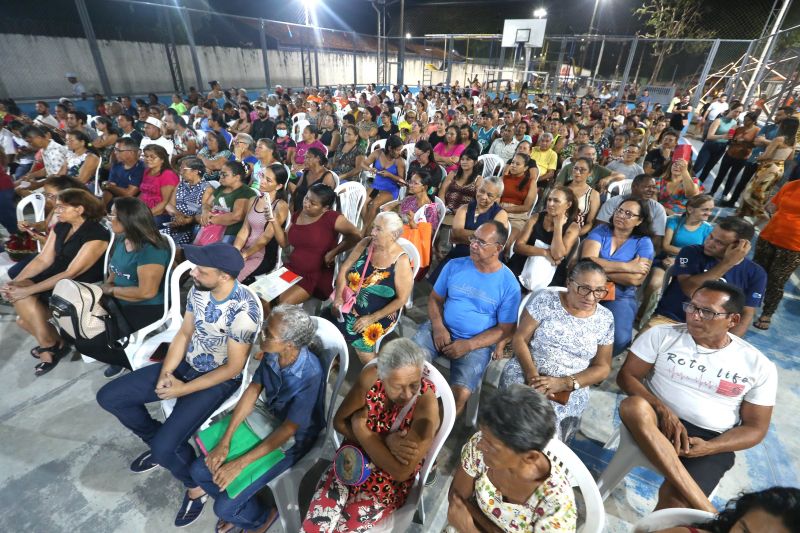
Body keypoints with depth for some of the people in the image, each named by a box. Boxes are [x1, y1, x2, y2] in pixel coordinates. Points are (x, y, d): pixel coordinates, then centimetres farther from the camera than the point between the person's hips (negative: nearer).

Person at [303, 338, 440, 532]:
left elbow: (401, 472, -27)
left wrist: (360, 426, -22)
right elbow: (340, 422, -9)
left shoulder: (427, 404, -29)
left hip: (388, 484, -2)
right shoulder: (371, 376, -20)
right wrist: (385, 441, -23)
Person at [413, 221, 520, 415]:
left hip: (477, 343, -2)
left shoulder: (509, 284, -8)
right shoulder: (454, 265, 0)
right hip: (442, 329, 3)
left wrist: (469, 345, -16)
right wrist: (438, 326, -14)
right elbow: (435, 299, 6)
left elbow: (504, 329, -5)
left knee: (461, 393, -24)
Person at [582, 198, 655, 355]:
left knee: (620, 339, -26)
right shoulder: (600, 231, 4)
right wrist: (627, 266, -14)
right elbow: (587, 261, -15)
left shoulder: (644, 242, 1)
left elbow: (636, 279, -15)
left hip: (621, 296, 0)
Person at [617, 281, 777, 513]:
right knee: (633, 406, -37)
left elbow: (755, 427, 4)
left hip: (711, 441, 0)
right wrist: (663, 411, -19)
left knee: (674, 497, -31)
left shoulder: (759, 366, 2)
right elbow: (626, 376, -3)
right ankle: (707, 513, -32)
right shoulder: (661, 335, -1)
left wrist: (709, 448, -14)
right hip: (662, 420, 1)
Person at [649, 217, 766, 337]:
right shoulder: (691, 252, -6)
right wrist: (727, 263, -22)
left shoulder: (755, 273, 1)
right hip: (669, 319, -2)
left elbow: (746, 315, 0)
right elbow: (689, 290, -20)